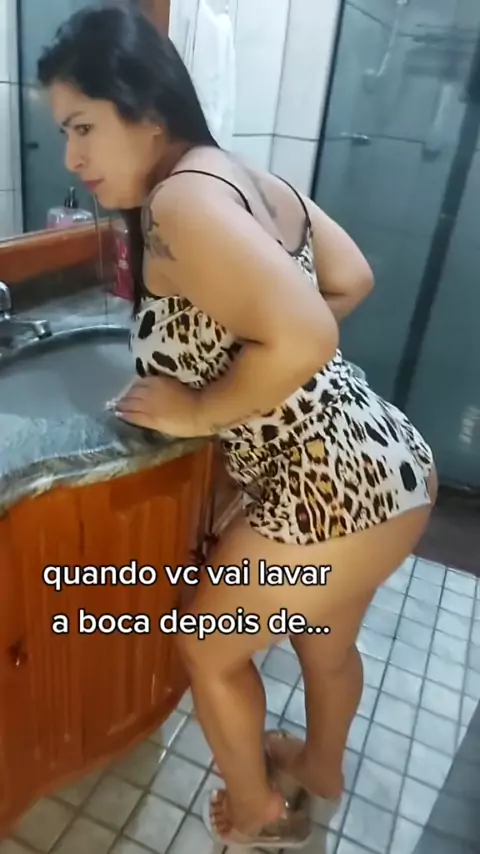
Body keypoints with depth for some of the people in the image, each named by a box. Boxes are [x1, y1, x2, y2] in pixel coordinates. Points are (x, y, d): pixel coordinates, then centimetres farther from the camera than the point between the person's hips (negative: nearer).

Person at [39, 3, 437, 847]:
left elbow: (303, 341, -31)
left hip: (333, 486, -9)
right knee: (325, 641, 32)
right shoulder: (242, 176, 9)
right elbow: (350, 281, 13)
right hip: (382, 461, 9)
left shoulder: (180, 199, -19)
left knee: (208, 647, 17)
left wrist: (195, 411, -15)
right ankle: (320, 769, 62)